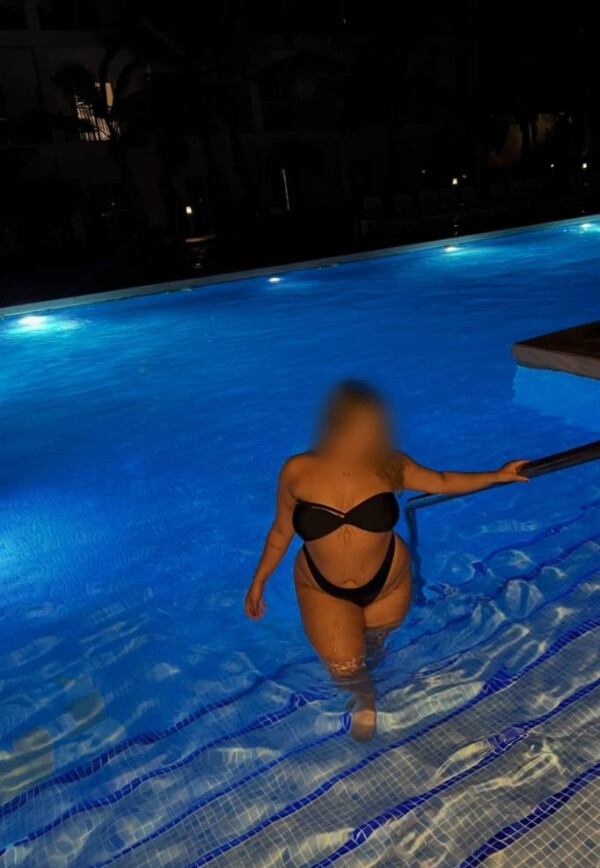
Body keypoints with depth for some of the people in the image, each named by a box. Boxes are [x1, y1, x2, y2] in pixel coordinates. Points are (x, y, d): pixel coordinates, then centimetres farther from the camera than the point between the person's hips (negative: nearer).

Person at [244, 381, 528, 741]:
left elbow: (442, 482, -1)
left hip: (386, 581, 2)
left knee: (372, 643, 23)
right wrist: (259, 581, 2)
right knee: (344, 666, -9)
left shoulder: (387, 466, -19)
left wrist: (498, 475, -3)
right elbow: (281, 531, -5)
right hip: (322, 588, -1)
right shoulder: (297, 471, -21)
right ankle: (366, 695, 29)